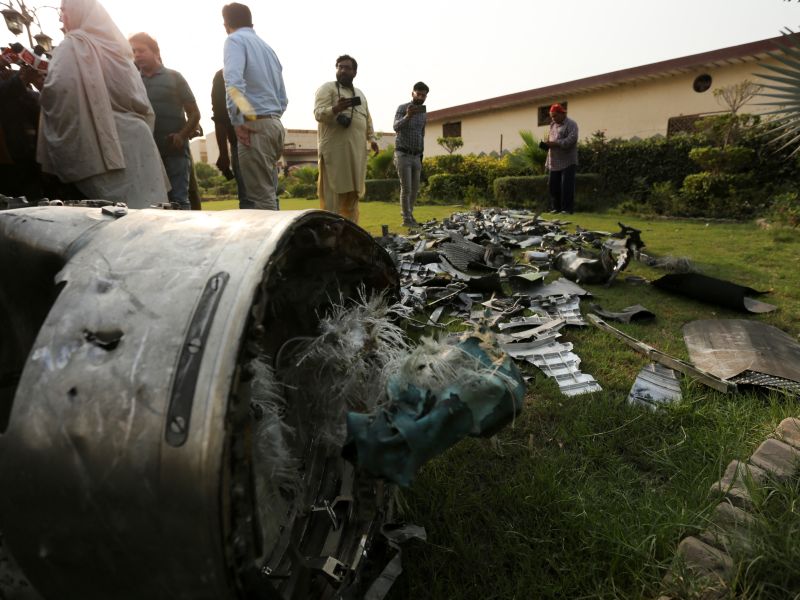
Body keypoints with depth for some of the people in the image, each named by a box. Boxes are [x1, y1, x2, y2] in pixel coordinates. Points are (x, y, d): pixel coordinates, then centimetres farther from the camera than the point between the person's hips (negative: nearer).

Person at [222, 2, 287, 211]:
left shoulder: (235, 40, 1)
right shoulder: (267, 47, 24)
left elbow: (233, 80, -18)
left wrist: (237, 121, -15)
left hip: (254, 125, -8)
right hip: (275, 125, 8)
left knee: (261, 196, -9)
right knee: (269, 193, 10)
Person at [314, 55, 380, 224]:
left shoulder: (360, 93, 24)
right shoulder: (327, 88, 4)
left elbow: (368, 119, 29)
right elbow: (319, 113, -9)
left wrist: (372, 138, 14)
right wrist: (335, 109, -28)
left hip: (357, 150, 7)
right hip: (335, 149, -6)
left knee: (352, 192, 9)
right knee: (333, 192, -10)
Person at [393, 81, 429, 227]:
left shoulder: (424, 114, 13)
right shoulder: (402, 108, -5)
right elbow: (396, 127, -22)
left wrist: (421, 156, 17)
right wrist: (407, 116, -40)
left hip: (416, 156, 6)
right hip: (403, 155, -6)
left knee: (415, 188, 6)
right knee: (406, 188, -8)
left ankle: (409, 215, 17)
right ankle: (407, 219, -2)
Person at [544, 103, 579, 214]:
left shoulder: (571, 125, -5)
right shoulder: (553, 125, 19)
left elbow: (571, 140, -19)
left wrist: (554, 143, -22)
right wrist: (547, 144, 3)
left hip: (568, 162, -7)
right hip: (554, 163, 7)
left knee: (567, 186, -7)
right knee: (553, 185, 7)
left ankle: (567, 209, -1)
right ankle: (556, 208, 17)